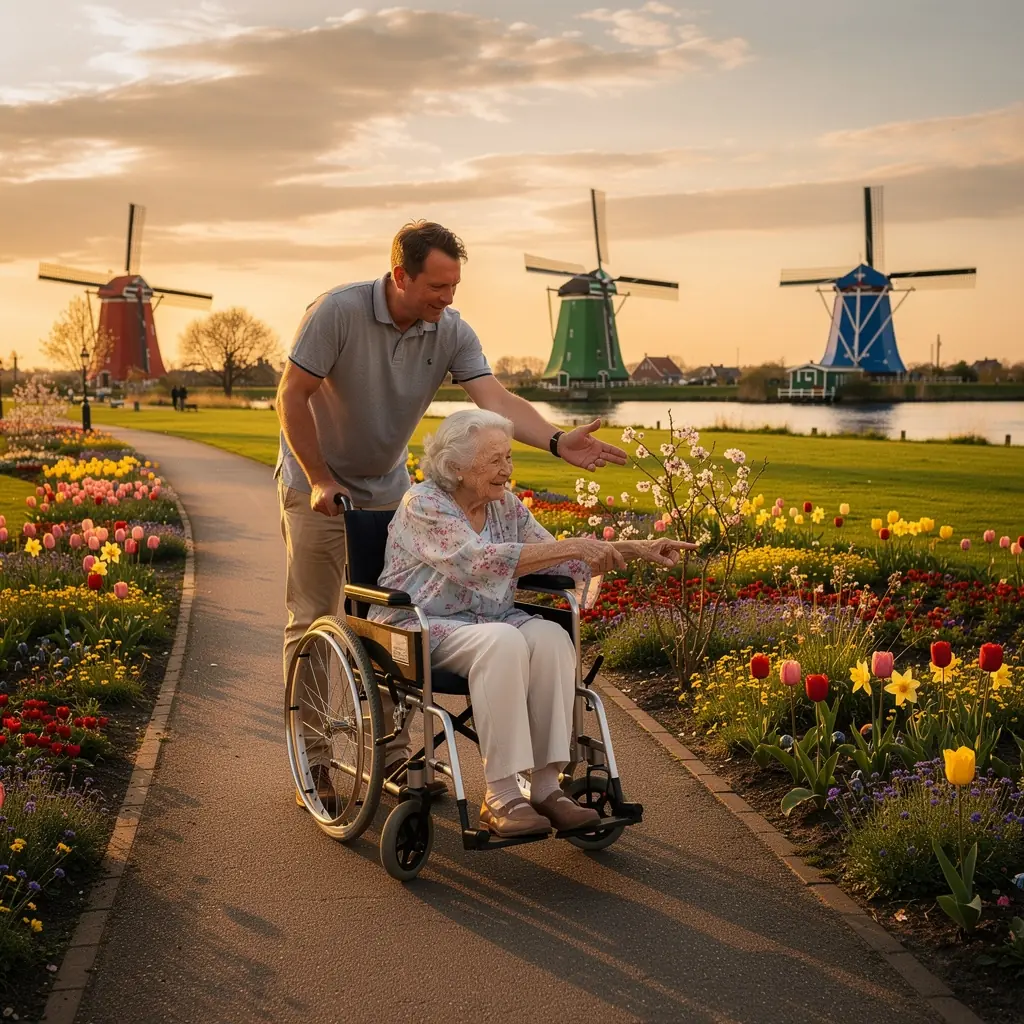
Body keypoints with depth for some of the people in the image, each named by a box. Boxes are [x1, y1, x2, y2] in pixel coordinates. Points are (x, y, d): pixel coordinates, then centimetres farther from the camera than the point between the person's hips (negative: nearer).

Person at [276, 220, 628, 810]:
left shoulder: (453, 333, -11)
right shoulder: (339, 312, -23)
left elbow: (495, 399, -23)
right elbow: (293, 396, -18)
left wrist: (557, 442, -40)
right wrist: (321, 480, -17)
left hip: (388, 489, 5)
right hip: (317, 485, -4)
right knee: (314, 622, -2)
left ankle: (394, 751, 18)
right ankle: (311, 758, 8)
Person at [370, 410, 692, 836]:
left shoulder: (506, 505, 8)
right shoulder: (423, 505, -14)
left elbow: (561, 563, 11)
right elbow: (478, 563, -28)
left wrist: (636, 549, 0)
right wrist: (571, 546, -30)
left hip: (489, 622, 6)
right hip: (420, 628, -6)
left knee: (550, 637, -25)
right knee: (502, 641, -35)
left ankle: (545, 785, -26)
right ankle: (500, 797, -32)